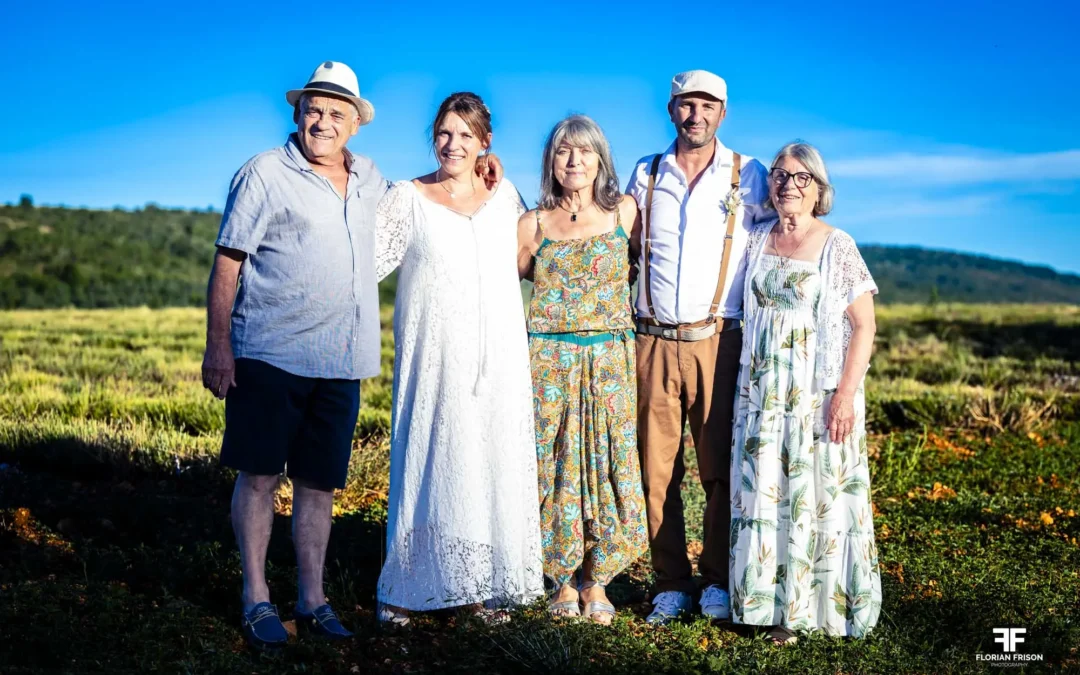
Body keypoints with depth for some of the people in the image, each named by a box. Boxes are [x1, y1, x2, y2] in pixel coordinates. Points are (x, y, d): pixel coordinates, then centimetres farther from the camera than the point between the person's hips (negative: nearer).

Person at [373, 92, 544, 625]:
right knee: (431, 464, -3)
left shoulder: (505, 195, 11)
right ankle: (403, 589, 9)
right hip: (434, 360, -3)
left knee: (492, 465, 4)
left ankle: (481, 587, 14)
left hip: (497, 361, 3)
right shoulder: (408, 198, 1)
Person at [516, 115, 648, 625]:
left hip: (610, 359, 0)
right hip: (550, 361, 0)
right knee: (556, 467, 2)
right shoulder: (533, 225, 4)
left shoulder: (625, 212, 5)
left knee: (608, 465, 0)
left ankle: (596, 581, 13)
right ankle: (563, 582, 16)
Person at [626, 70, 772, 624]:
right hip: (655, 342, 2)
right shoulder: (646, 174, 12)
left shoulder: (748, 175, 6)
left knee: (721, 466, -1)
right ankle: (671, 584, 12)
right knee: (657, 467, 2)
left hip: (718, 342, -2)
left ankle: (718, 582, 12)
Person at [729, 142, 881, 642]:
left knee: (818, 494, 1)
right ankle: (771, 603, 13)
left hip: (819, 394, -4)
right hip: (763, 392, 4)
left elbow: (863, 327, -7)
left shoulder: (838, 247, -4)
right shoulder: (757, 242, 8)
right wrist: (748, 386, 7)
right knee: (763, 492, 4)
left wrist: (846, 394, -15)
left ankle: (818, 604, 12)